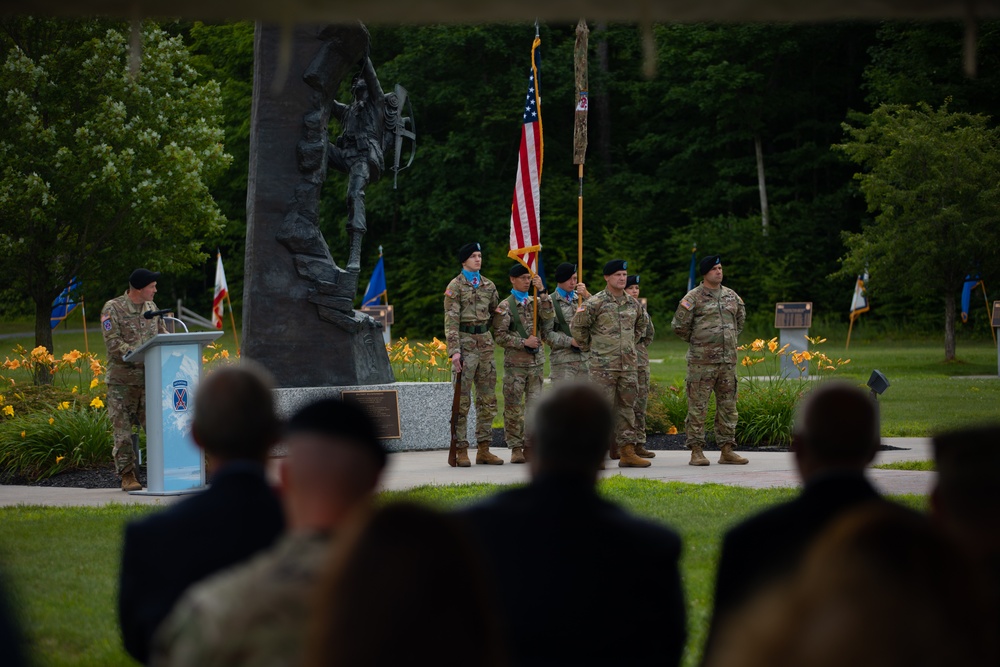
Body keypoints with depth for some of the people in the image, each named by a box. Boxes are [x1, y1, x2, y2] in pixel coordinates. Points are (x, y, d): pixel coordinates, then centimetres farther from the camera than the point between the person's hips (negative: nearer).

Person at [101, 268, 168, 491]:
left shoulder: (151, 307, 13)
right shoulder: (113, 309, -5)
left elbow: (163, 335, 17)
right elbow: (113, 343, -13)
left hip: (149, 378, 5)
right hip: (122, 378, -5)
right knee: (122, 429, -2)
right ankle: (127, 475, 5)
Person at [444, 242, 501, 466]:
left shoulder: (488, 285, 13)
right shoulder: (455, 286, -4)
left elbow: (496, 312, 23)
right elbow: (451, 320, -10)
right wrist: (454, 350, -17)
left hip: (486, 343, 6)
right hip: (465, 344, -6)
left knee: (488, 399, 7)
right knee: (462, 401, -6)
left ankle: (483, 449, 13)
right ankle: (461, 450, -2)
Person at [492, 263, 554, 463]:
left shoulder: (536, 302, 11)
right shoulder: (505, 306, -1)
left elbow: (548, 315, -9)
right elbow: (500, 336, -6)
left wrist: (542, 291, -16)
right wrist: (523, 342, -13)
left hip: (537, 361, 4)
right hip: (515, 362, -4)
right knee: (513, 406, -2)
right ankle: (516, 448, 4)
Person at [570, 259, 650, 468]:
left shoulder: (633, 304, 10)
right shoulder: (595, 303, -8)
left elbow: (640, 326, 29)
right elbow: (577, 327, -3)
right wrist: (589, 348, 3)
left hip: (628, 365, 6)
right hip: (603, 366, -5)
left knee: (627, 407, 7)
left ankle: (627, 452, 11)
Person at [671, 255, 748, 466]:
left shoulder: (732, 296, 12)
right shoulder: (693, 298, -5)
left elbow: (740, 319, 28)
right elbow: (679, 325, -5)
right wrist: (695, 341, 2)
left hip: (728, 360, 6)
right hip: (701, 361, -5)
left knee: (728, 405, 7)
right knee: (697, 406, -4)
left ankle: (727, 450, 13)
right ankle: (696, 451, -1)